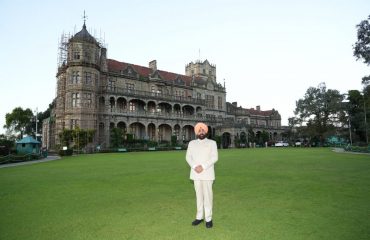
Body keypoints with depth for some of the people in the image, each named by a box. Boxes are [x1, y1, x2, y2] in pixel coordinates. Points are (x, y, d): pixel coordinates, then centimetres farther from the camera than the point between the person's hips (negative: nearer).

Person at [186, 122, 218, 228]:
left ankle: (208, 218, 8)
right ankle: (199, 217, 20)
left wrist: (203, 167, -16)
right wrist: (194, 166, -13)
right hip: (196, 174, 3)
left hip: (207, 174, -2)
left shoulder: (212, 143, 4)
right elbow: (188, 157, 5)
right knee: (199, 195, 10)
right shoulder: (192, 143, 12)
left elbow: (214, 157, -6)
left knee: (207, 195, -1)